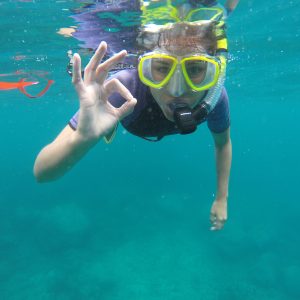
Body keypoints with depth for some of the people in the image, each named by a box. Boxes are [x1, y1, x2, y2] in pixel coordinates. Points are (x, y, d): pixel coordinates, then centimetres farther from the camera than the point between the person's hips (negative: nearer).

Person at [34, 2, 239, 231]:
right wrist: (83, 138, -68)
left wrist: (222, 199, -10)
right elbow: (41, 172, -47)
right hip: (128, 110, -2)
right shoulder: (127, 87, -47)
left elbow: (223, 142, -14)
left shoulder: (215, 97, -39)